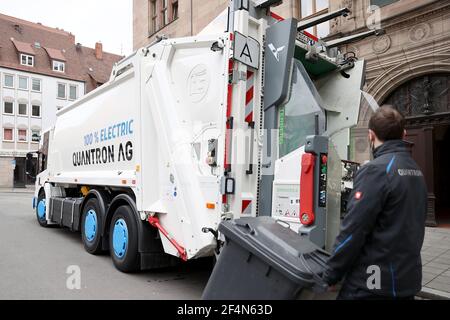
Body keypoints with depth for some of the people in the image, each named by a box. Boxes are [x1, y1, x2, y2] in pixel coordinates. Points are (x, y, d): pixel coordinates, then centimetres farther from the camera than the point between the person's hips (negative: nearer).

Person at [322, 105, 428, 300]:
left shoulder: (375, 170, -19)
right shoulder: (416, 171, 7)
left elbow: (353, 230, -20)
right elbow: (415, 224, 14)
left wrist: (331, 275, -11)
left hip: (372, 285, -8)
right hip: (409, 279, 8)